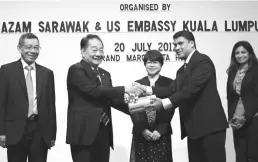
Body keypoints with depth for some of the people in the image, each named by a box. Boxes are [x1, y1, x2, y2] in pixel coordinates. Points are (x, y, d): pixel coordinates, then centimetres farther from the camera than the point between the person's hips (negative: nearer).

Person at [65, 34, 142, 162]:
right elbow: (95, 91, -20)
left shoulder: (105, 74, 18)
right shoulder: (76, 70, -8)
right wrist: (124, 90, -18)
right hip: (84, 133, -7)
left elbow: (109, 98, 12)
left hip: (103, 133, 7)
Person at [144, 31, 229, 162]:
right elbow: (172, 90, 8)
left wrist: (165, 103, -22)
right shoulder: (182, 70, 20)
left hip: (210, 125, -8)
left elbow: (192, 88, -19)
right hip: (193, 128, 8)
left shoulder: (203, 61, -8)